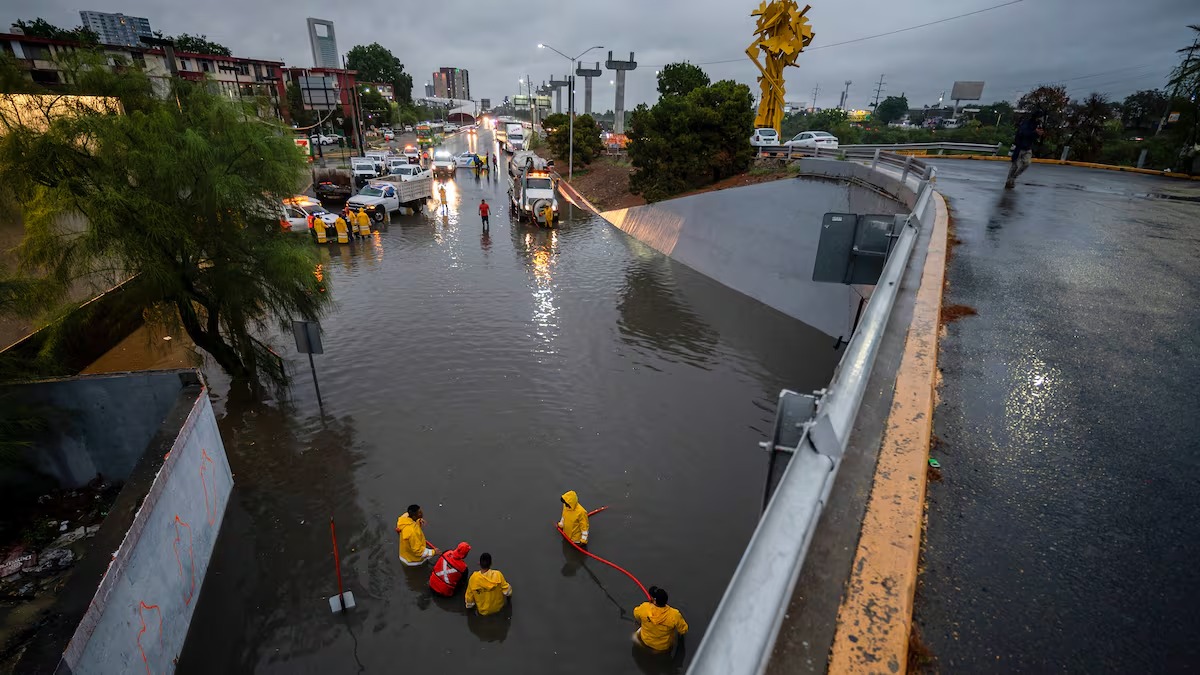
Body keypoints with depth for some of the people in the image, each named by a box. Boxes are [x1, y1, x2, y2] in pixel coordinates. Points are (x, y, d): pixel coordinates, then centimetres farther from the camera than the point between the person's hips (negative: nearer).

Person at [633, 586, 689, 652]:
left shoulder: (644, 608, -31)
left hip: (646, 641, 1)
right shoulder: (674, 615, -35)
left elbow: (636, 615, -7)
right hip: (664, 647, -1)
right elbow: (684, 631, -16)